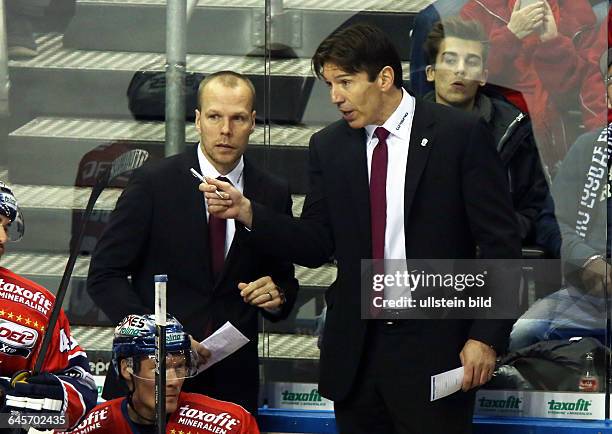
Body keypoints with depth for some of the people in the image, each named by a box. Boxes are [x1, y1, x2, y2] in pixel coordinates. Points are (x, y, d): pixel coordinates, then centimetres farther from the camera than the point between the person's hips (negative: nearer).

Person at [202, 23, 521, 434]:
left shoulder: (462, 134, -5)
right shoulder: (329, 146, 9)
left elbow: (501, 243, -5)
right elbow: (317, 245, 7)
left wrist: (486, 337, -10)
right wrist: (247, 211, -7)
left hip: (433, 345, -4)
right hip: (356, 350, 4)